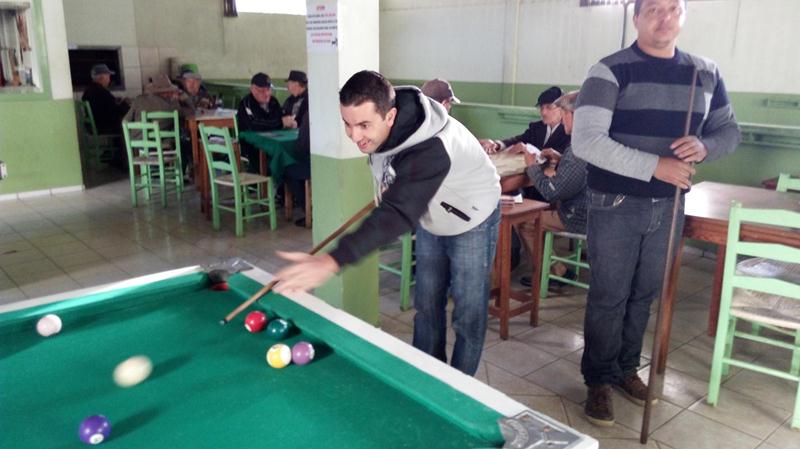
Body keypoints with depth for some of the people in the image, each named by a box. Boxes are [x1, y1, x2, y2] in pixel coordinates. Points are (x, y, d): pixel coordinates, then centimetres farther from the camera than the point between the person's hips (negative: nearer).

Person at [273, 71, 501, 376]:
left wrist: (332, 261, -68)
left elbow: (397, 213, -57)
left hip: (472, 219, -7)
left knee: (468, 314, 0)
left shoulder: (430, 150, -44)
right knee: (427, 305, 13)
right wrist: (388, 183, -7)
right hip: (431, 216, 7)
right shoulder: (375, 128, -19)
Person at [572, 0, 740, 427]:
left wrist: (704, 145, -10)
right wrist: (655, 165, -26)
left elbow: (729, 129, 15)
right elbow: (586, 141, -21)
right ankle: (599, 380, 20)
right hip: (615, 205, -4)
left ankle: (626, 369, 34)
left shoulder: (706, 73, 6)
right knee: (608, 298, 4)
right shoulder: (610, 71, -10)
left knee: (644, 295, 16)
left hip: (668, 206, 5)